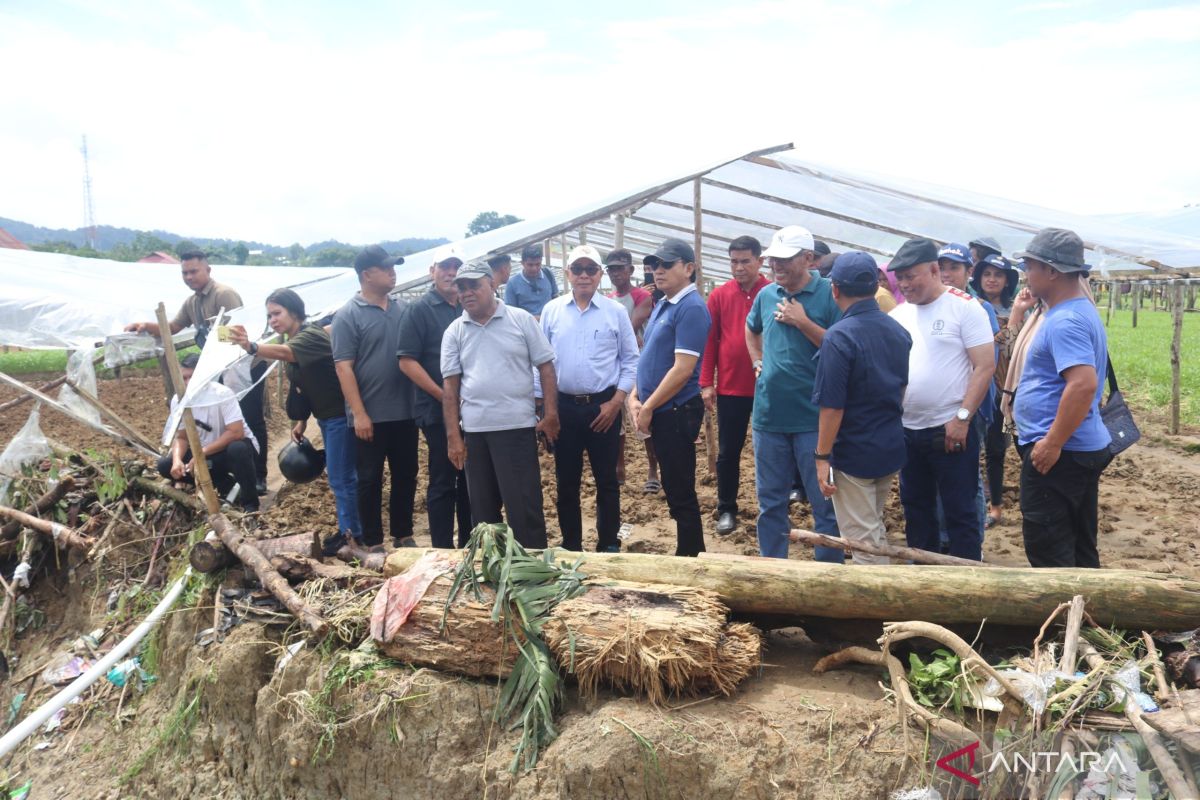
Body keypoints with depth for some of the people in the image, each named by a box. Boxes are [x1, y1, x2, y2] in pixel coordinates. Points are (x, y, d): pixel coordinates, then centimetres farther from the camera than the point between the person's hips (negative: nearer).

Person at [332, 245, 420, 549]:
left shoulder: (401, 310, 9)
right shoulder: (348, 315, -7)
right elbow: (343, 367, -11)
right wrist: (359, 413, -16)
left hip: (404, 412, 5)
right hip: (370, 416, -5)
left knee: (406, 476, 12)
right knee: (370, 480, 5)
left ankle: (403, 536, 26)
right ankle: (373, 544, 16)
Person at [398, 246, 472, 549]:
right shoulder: (419, 310, -4)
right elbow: (407, 362, -10)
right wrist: (444, 396, -15)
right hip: (439, 412, -5)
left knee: (471, 481, 12)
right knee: (442, 483, 1)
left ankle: (470, 546, 24)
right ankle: (443, 552, 10)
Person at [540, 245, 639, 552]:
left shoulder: (616, 311, 0)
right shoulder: (551, 311, 4)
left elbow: (630, 360, 2)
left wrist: (616, 401, -6)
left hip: (604, 407, -1)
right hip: (564, 406, 2)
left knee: (606, 480, 7)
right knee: (566, 481, 10)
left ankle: (609, 544, 20)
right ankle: (571, 545, 23)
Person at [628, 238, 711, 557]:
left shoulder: (691, 309, -15)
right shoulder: (661, 305, 14)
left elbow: (683, 368, -21)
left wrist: (648, 407, -15)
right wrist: (635, 397, 5)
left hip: (677, 412, -9)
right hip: (659, 412, 9)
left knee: (681, 493, 0)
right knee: (673, 487, 16)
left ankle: (691, 558, 11)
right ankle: (687, 551, 27)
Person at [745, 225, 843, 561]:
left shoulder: (830, 294, -9)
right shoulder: (766, 295, 8)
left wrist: (802, 321, -18)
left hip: (813, 417, -5)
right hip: (768, 414, 5)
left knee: (824, 502, 4)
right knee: (770, 500, 14)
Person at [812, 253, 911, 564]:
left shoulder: (839, 336, -20)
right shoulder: (899, 331, 3)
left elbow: (832, 407, -21)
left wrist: (822, 457, -14)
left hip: (853, 455, -7)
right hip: (892, 448, 8)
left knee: (863, 540, 4)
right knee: (875, 527, 24)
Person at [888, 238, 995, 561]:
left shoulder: (965, 307, -8)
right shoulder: (898, 314, 8)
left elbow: (985, 366, -12)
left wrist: (962, 417, -17)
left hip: (950, 430, -6)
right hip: (907, 430, 6)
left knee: (960, 511, 4)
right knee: (915, 507, 17)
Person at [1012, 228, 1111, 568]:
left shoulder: (1064, 321, -20)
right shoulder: (1082, 310, 14)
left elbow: (1084, 384, -31)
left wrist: (1052, 443, -26)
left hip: (1059, 452, -11)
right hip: (1086, 447, 11)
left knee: (1047, 551, -3)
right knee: (1080, 546, 17)